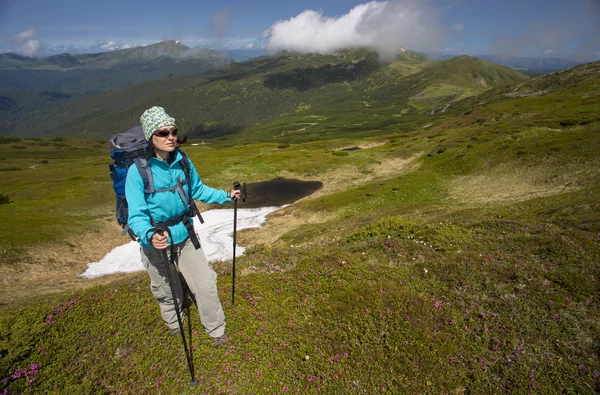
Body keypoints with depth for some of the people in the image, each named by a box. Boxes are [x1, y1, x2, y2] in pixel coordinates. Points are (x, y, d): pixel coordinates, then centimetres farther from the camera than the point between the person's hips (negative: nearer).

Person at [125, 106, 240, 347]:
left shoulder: (182, 161, -9)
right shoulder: (138, 171, -22)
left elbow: (198, 190, 9)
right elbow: (137, 215, -23)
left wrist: (225, 196, 2)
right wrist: (150, 236, -42)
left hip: (184, 234, 3)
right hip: (155, 240, -3)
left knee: (205, 284, 8)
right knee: (167, 290, 19)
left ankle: (216, 330, 32)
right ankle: (173, 323, 52)